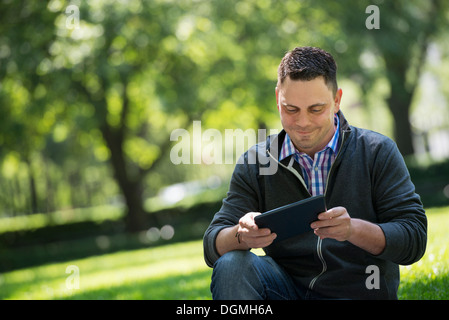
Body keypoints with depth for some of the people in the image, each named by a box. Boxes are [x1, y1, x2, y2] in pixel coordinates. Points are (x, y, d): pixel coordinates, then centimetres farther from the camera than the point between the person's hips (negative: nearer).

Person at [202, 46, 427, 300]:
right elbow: (213, 246, 0)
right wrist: (241, 235, -25)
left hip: (359, 292, -4)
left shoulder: (378, 153, 0)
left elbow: (415, 239, -6)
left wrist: (354, 229, -26)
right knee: (231, 264, -25)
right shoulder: (255, 163, 7)